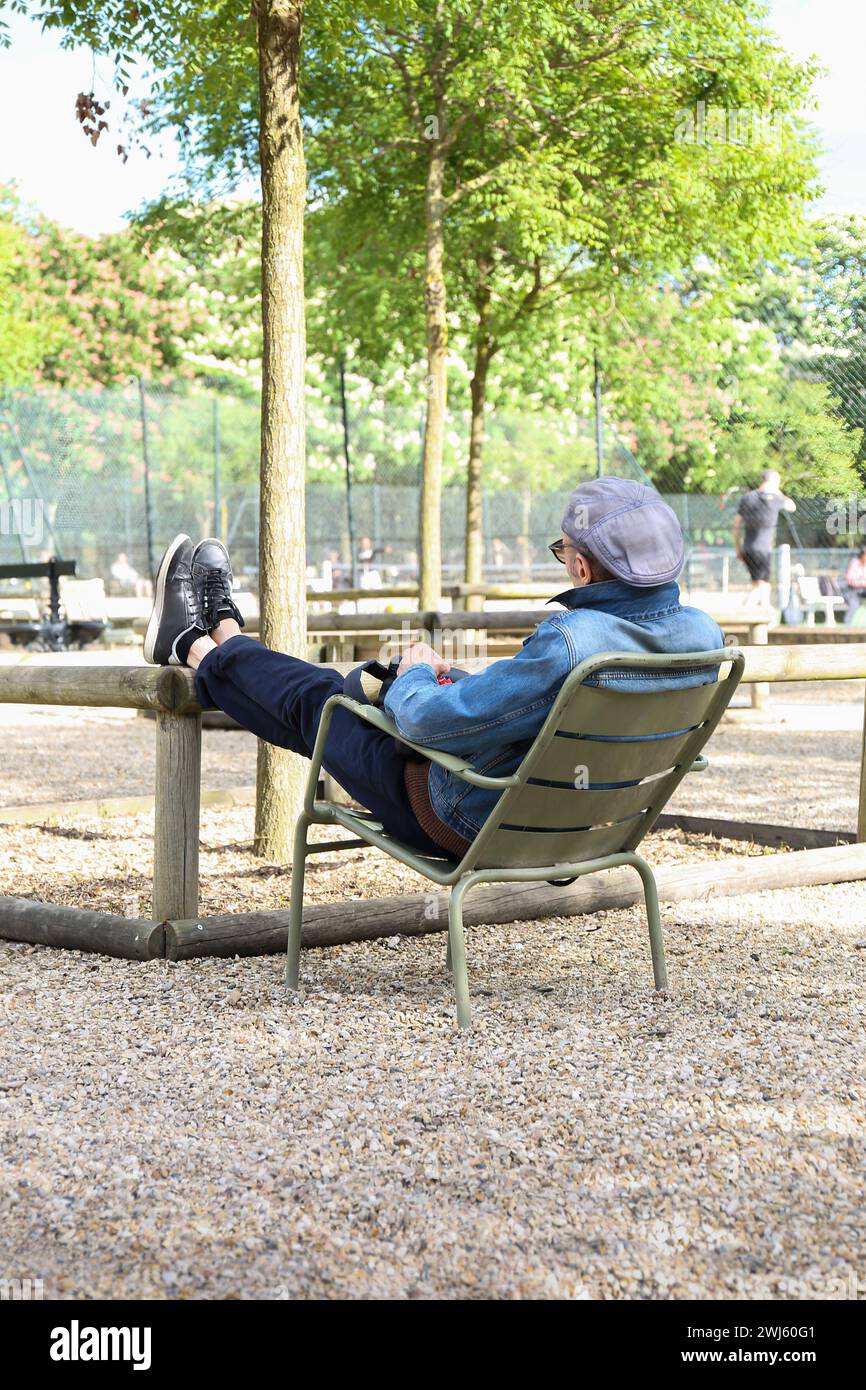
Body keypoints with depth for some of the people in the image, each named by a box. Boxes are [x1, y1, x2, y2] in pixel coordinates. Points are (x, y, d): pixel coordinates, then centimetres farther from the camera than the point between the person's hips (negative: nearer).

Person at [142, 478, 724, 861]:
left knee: (317, 704, 17)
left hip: (466, 825, -7)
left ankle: (196, 647, 46)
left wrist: (417, 673, -7)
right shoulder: (702, 635, -13)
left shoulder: (570, 644, -37)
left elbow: (427, 722, -32)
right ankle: (225, 633, 51)